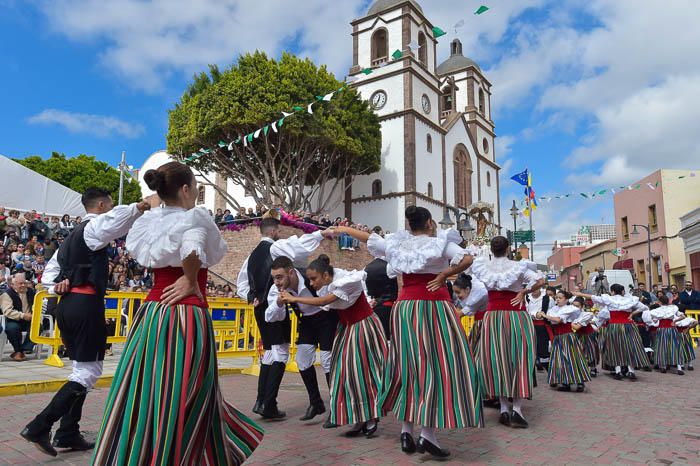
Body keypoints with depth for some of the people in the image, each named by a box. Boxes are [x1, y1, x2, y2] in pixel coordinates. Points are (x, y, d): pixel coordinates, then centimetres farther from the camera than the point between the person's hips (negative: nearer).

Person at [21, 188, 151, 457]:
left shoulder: (73, 234, 22)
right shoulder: (94, 226, -6)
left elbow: (49, 272, 23)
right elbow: (114, 221, -33)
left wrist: (57, 287, 7)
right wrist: (140, 207, -35)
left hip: (67, 304, 10)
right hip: (86, 304, -10)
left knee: (82, 369, 16)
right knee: (89, 372, -3)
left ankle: (68, 434, 19)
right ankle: (39, 427, -4)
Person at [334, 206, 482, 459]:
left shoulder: (397, 243, 9)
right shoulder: (440, 242, -1)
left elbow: (368, 237, 20)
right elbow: (467, 259, -15)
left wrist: (343, 229, 34)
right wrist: (444, 275, -14)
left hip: (406, 307, 5)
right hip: (434, 307, -5)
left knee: (409, 364, 10)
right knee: (437, 363, -5)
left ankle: (406, 431, 13)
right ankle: (427, 433, -12)